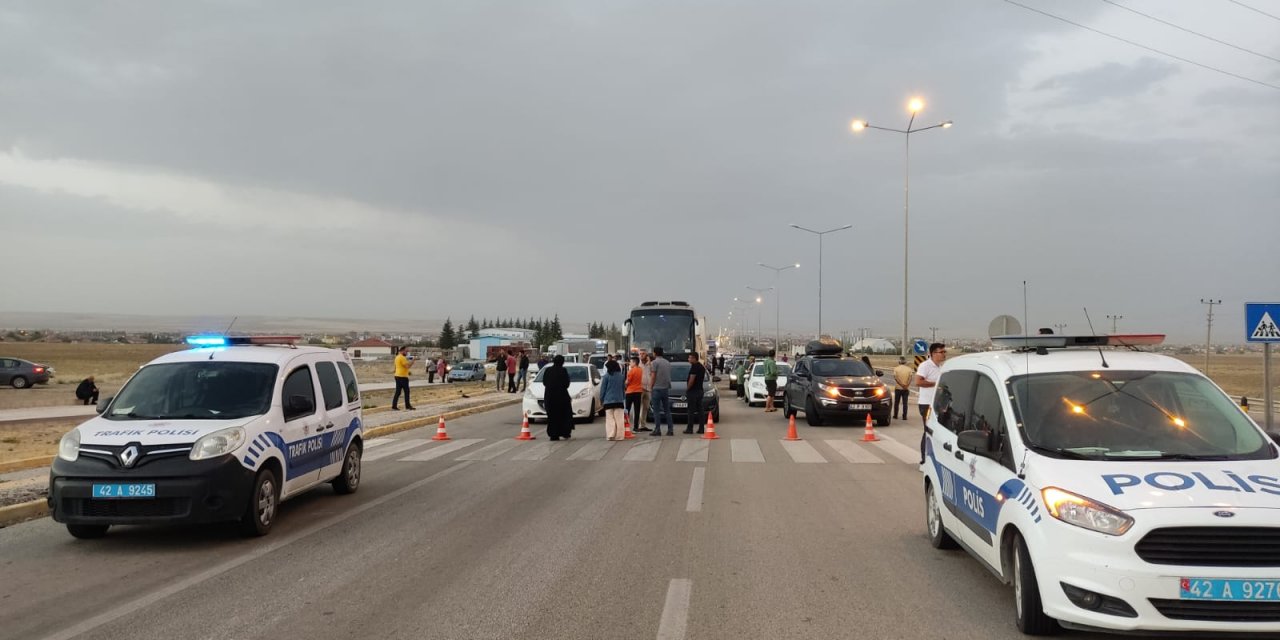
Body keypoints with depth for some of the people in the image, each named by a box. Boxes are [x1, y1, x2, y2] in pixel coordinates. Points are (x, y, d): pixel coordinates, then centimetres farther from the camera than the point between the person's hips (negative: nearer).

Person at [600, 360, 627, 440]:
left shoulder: (607, 376, -7)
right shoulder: (621, 376, 7)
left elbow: (603, 389, -4)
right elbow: (623, 389, 13)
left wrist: (601, 400, 4)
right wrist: (623, 398, 21)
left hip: (608, 400, -3)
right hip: (619, 400, 3)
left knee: (610, 419, 0)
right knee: (619, 419, 3)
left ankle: (610, 435, -7)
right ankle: (619, 436, 2)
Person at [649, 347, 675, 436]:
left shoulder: (655, 362, -7)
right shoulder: (667, 363, 13)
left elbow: (653, 377, -8)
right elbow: (669, 376, 13)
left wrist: (651, 387, -1)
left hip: (657, 388, -6)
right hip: (666, 388, 6)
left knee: (657, 410, -3)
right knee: (667, 410, 9)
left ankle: (657, 430, -7)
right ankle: (670, 430, 6)